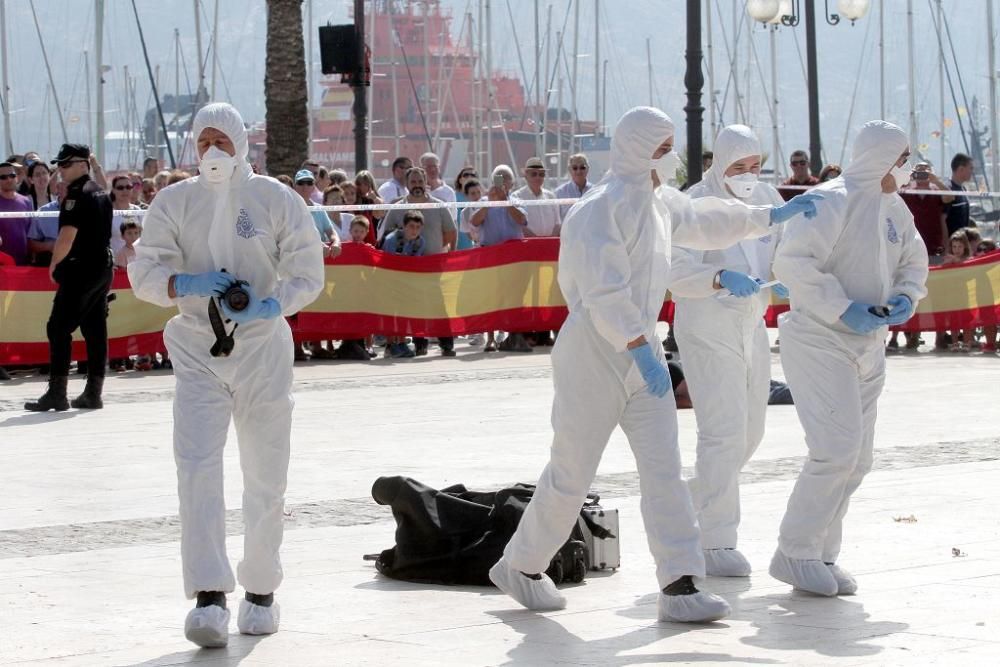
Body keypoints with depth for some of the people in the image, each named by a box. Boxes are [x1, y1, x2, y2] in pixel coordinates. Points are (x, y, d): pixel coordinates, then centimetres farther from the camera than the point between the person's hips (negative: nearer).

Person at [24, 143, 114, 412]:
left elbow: (67, 236, -21)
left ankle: (57, 393, -10)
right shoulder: (101, 193, 14)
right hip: (103, 267, 9)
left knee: (59, 327, -6)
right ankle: (93, 393, 11)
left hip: (80, 269, -9)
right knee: (95, 329, 10)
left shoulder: (77, 194, -14)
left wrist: (55, 264, -6)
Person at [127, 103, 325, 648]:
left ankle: (260, 590, 24)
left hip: (263, 347, 0)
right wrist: (185, 284, -19)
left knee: (265, 475, 7)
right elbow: (143, 271, 2)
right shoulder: (174, 202, 2)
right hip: (198, 352, 0)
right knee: (197, 466, -16)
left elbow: (308, 271, 0)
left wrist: (272, 305, -19)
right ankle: (209, 598, -20)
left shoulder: (276, 199, -2)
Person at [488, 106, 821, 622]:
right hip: (594, 353, -8)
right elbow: (603, 290, -25)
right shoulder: (603, 207, -16)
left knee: (663, 468, -4)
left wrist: (770, 217, 37)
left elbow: (701, 222, 34)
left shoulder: (655, 204, 14)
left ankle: (679, 587, -8)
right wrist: (640, 349, -29)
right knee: (571, 473, 0)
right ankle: (519, 567, 21)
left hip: (640, 352, 8)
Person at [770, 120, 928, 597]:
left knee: (857, 460, 9)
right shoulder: (832, 201, -16)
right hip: (818, 341, -9)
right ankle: (795, 552, -5)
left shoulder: (895, 208, 10)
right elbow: (792, 263, -22)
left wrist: (906, 297, -1)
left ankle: (821, 554, 20)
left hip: (867, 348, 9)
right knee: (837, 449, -16)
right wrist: (843, 310, -23)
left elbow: (913, 261, 21)